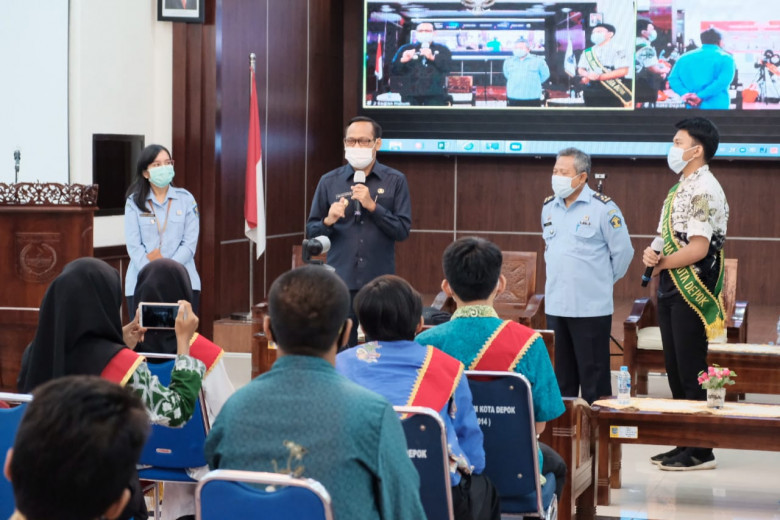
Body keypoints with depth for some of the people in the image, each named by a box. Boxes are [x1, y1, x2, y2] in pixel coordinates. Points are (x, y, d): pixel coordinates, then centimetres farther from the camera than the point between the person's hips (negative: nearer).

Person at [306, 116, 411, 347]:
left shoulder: (395, 181, 2)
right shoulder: (329, 182, 5)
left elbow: (403, 230, -3)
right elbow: (311, 231, 7)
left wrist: (373, 206, -14)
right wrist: (328, 222, -14)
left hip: (380, 283, -1)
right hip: (340, 282, 1)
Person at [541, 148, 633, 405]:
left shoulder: (603, 208, -10)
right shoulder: (549, 207, 9)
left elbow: (623, 251, -5)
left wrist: (604, 281, 3)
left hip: (591, 307, -6)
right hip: (555, 305, 6)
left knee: (593, 374, -1)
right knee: (561, 374, 13)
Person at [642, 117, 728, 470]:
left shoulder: (704, 190, -16)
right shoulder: (683, 187, 15)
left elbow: (698, 248, -23)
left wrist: (660, 263, -10)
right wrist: (654, 255, -1)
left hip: (693, 292, -10)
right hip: (672, 290, 10)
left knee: (691, 373, -4)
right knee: (675, 370, 14)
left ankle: (700, 451, 3)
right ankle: (685, 444, 22)